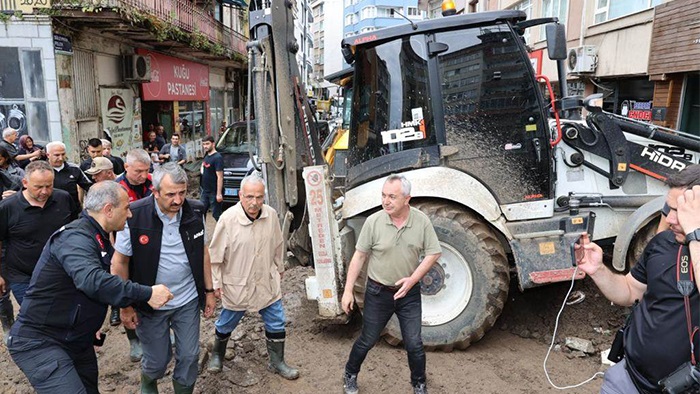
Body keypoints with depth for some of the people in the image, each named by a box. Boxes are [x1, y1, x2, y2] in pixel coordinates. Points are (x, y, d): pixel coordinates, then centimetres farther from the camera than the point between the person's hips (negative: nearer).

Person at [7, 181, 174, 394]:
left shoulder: (95, 237, 8)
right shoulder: (75, 238, -25)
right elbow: (93, 281, -42)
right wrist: (147, 294, -39)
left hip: (75, 340, 10)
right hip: (39, 342, -9)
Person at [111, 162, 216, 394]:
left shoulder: (195, 212, -8)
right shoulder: (134, 216, -18)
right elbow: (120, 262, -10)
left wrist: (209, 291, 5)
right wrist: (125, 306, -8)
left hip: (188, 300, 2)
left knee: (189, 356, 11)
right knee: (157, 361, 13)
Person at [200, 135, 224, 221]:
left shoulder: (217, 157, -17)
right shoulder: (206, 155, 8)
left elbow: (220, 177, -21)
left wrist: (219, 194, -23)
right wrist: (201, 171, 3)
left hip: (214, 192, -8)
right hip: (205, 190, 8)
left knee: (216, 214, 0)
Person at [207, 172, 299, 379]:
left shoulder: (271, 215, -11)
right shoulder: (228, 218, -21)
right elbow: (215, 254, -11)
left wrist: (279, 269, 16)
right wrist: (216, 283, -7)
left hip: (268, 283, 3)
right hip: (237, 285, -3)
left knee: (276, 324, 13)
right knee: (226, 324, 19)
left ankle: (277, 362, 34)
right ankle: (217, 354, 49)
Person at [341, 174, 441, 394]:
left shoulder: (422, 221, -9)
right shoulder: (373, 222, -14)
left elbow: (433, 254, -4)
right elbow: (359, 256, -8)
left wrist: (413, 279, -15)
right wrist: (348, 291, -8)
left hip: (409, 293, 1)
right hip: (378, 292, -1)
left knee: (414, 344, 7)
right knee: (367, 341, 13)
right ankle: (350, 376, 38)